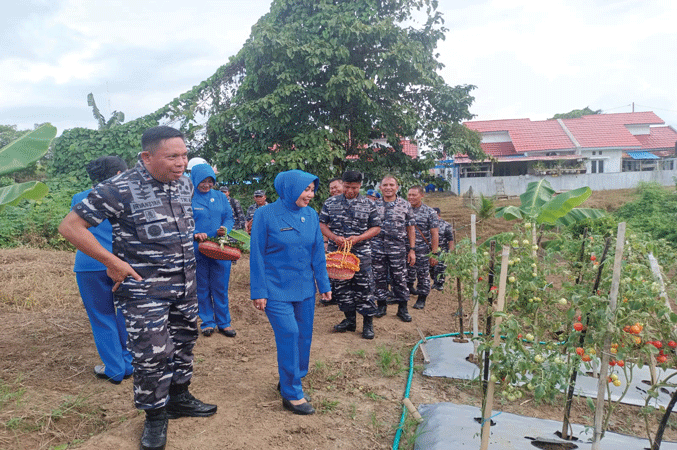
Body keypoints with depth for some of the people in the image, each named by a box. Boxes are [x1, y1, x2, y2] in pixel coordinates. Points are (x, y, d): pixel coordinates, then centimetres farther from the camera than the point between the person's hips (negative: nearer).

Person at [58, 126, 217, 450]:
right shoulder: (120, 190, -20)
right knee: (152, 354, -1)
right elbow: (70, 226, -17)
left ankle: (179, 398, 39)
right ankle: (155, 416, 22)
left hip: (185, 284, 7)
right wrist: (113, 262, -16)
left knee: (184, 341, 18)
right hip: (144, 291, -7)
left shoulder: (184, 184, 2)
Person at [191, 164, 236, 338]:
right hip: (198, 250, -2)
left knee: (221, 287, 6)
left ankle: (223, 322, 18)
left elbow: (229, 218, 11)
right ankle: (207, 322, 21)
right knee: (202, 288, 8)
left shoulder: (221, 197, 10)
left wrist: (225, 229, -11)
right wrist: (195, 234, -23)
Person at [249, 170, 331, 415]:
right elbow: (257, 255, -7)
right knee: (288, 334, -10)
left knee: (304, 335, 8)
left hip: (305, 288, 5)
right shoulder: (266, 214, -9)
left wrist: (324, 284, 9)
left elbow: (318, 252, 9)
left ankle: (291, 380, 30)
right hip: (277, 289, -5)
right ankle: (292, 394, 5)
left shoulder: (311, 215, 3)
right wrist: (259, 292, -8)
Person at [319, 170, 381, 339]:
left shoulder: (368, 204, 3)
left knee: (364, 287, -1)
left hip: (361, 253, -2)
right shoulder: (330, 203, 6)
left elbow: (376, 227, 3)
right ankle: (349, 319, 23)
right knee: (341, 286, 9)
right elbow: (321, 224, 6)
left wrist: (358, 238, -12)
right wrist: (335, 237, -11)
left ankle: (368, 323, 11)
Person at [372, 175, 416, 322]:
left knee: (400, 279, 3)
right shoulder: (374, 205, 7)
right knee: (379, 278, 7)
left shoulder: (405, 205, 4)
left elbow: (410, 229, 5)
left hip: (398, 248, -1)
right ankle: (381, 305, 22)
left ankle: (402, 308, 14)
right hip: (377, 248, 1)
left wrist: (412, 249, 0)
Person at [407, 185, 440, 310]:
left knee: (423, 275, 5)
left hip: (422, 250, -3)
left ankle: (421, 299, 18)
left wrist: (434, 253, -9)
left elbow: (435, 234, -4)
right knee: (408, 274, 9)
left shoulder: (429, 212, -3)